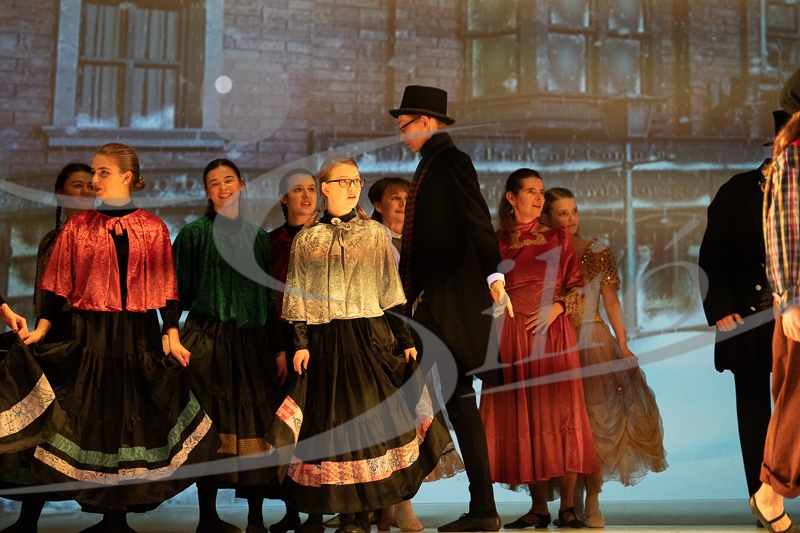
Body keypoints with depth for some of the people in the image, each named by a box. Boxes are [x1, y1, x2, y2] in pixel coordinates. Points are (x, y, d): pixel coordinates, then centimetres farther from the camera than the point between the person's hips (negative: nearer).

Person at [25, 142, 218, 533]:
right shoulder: (78, 227, 3)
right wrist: (41, 328, -4)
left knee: (136, 418, 3)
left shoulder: (152, 228, 3)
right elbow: (59, 284, 3)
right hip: (92, 336, 0)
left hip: (140, 336, 0)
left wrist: (172, 334, -1)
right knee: (94, 420, 2)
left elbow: (165, 286, 3)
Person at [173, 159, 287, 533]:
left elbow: (269, 298, 14)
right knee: (212, 427, -2)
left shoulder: (258, 237, 13)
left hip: (252, 342, 4)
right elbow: (179, 292, -1)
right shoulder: (194, 233, 2)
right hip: (208, 341, -3)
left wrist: (279, 348, 10)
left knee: (256, 425, 2)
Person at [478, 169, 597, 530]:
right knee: (522, 419, 1)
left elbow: (578, 288, 5)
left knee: (559, 415, -6)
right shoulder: (495, 242, 9)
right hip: (510, 337, 1)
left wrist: (556, 307, -12)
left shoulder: (558, 239, 7)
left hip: (552, 334, -1)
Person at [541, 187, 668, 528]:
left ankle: (592, 501, 9)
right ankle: (572, 496, 18)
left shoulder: (598, 253, 1)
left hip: (594, 343, 0)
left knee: (597, 418, 0)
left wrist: (623, 345, -7)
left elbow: (611, 302, 0)